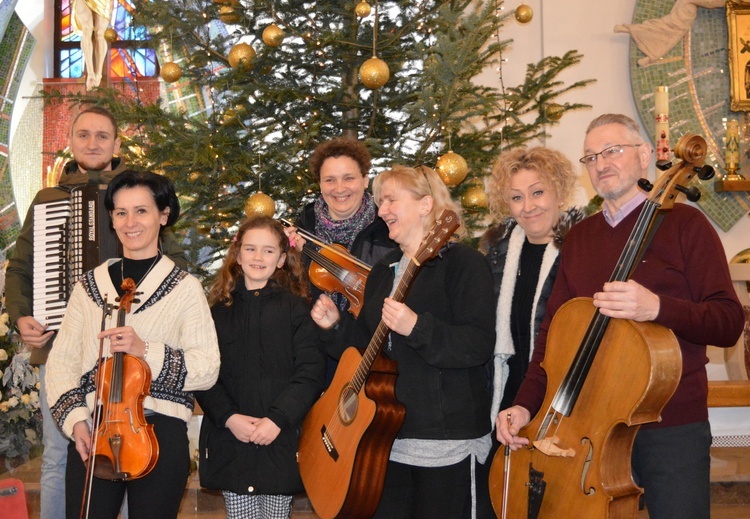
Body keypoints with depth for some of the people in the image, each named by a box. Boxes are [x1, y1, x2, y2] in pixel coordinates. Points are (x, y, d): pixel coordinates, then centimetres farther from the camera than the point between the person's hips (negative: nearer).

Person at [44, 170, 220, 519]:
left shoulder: (184, 288, -1)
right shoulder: (90, 285, 9)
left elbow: (207, 368, -9)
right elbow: (62, 359, 5)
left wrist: (147, 351, -21)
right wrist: (74, 418, -8)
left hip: (159, 431, -2)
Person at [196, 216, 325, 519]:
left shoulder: (295, 307, 1)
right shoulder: (220, 310, 7)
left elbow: (310, 372, -6)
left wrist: (278, 418, -15)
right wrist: (228, 417, -10)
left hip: (281, 440, -1)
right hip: (230, 441, 2)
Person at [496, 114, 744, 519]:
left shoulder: (683, 223, -3)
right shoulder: (578, 238, 12)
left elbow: (729, 323, -10)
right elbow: (554, 328, 10)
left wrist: (658, 308, -28)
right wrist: (526, 404, -2)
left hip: (671, 428, -4)